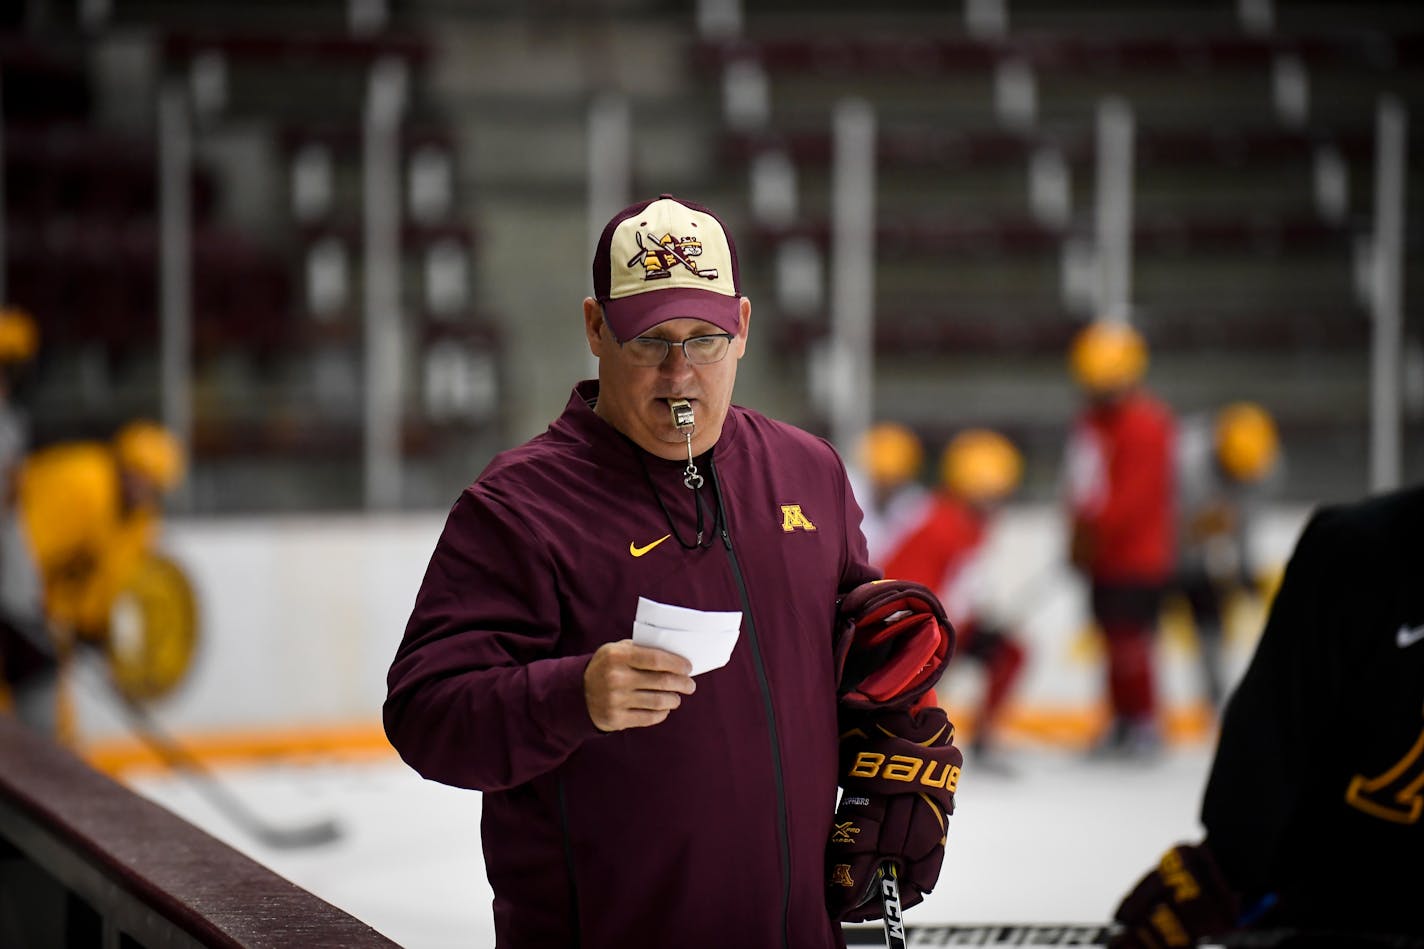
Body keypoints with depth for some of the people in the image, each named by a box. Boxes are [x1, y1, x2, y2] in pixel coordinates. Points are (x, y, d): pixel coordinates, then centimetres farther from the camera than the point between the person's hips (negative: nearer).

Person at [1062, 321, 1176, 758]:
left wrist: (1095, 534, -21)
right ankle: (1122, 719, 20)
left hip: (1138, 555, -8)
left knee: (1129, 637, -9)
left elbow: (1135, 494, -22)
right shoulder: (1090, 422, 13)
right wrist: (1080, 538, 11)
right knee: (1114, 637, 12)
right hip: (1103, 558, 8)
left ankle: (1144, 723, 0)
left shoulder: (1146, 424, -16)